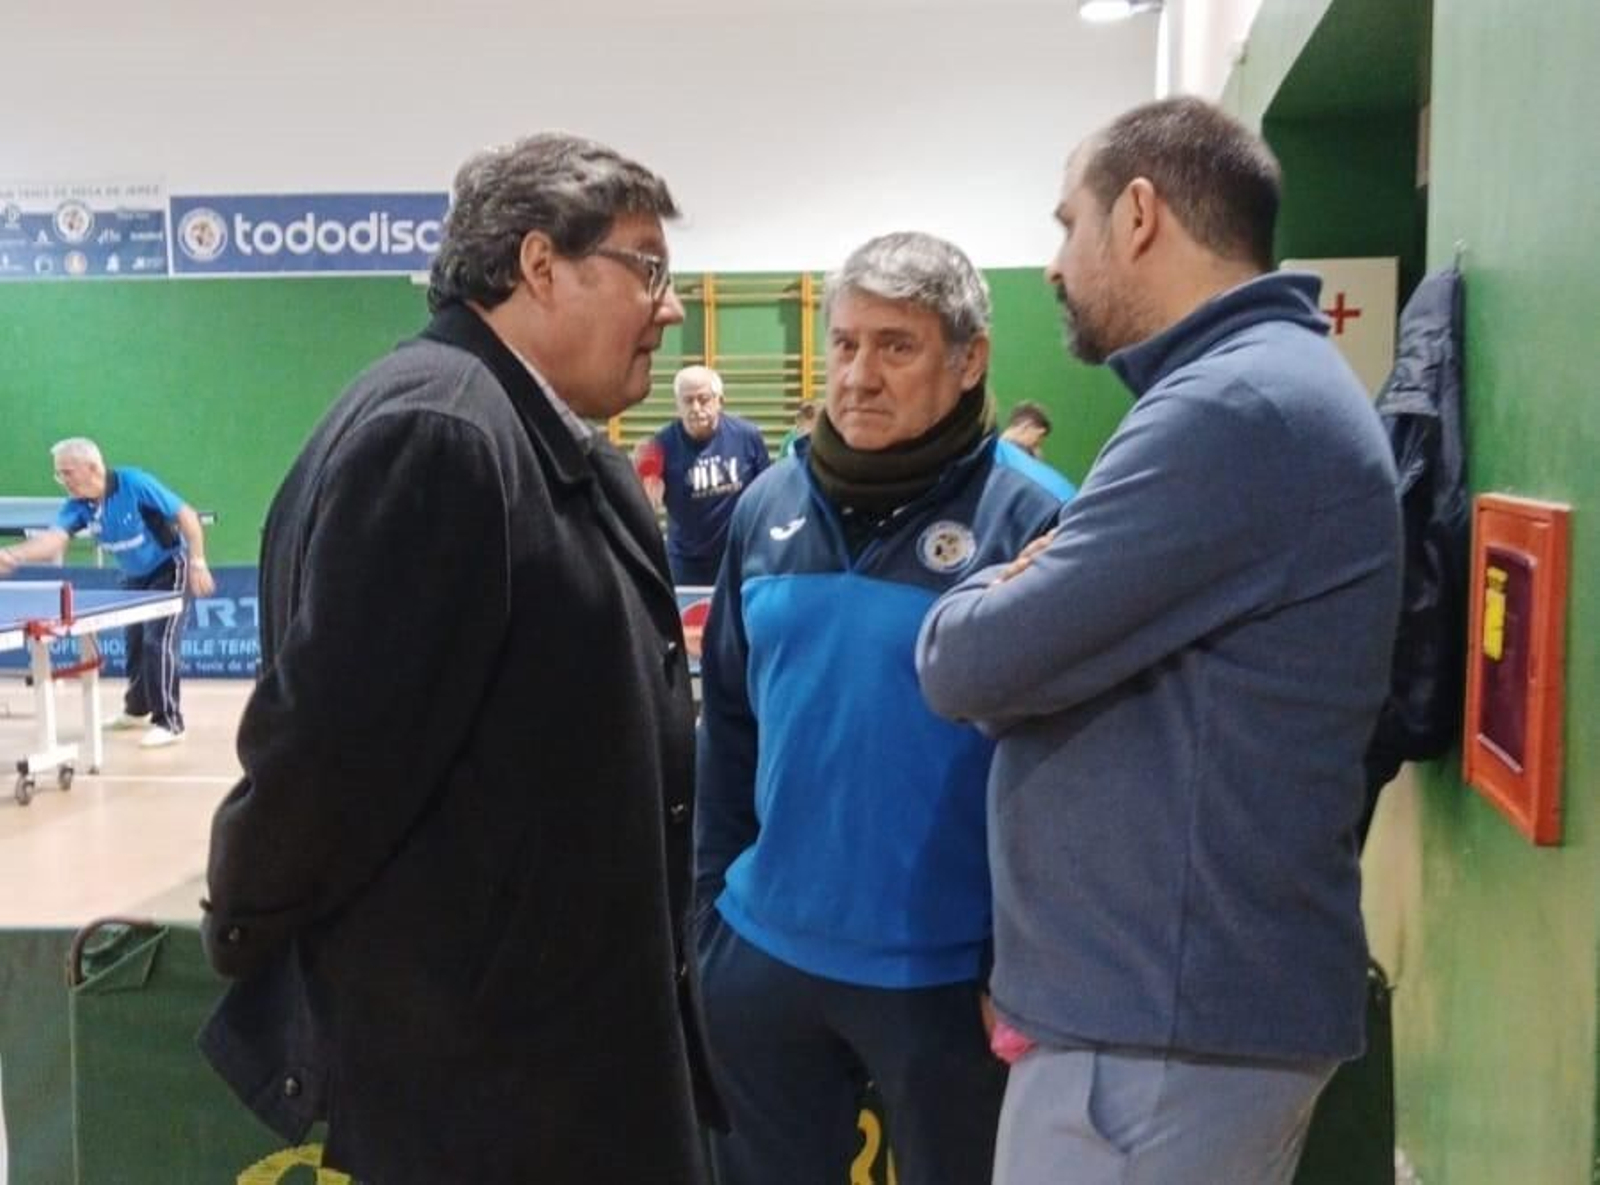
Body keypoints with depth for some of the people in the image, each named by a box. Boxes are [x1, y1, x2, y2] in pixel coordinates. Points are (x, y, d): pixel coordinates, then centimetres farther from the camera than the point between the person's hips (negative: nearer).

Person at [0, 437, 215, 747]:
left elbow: (186, 515, -22)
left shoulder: (134, 483, -27)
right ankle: (137, 710, 35)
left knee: (158, 642, -15)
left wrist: (198, 564, -24)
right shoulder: (77, 505, -12)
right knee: (134, 642, 15)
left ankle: (169, 723, -8)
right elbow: (55, 537, -28)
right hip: (135, 576, 7)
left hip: (169, 568, -7)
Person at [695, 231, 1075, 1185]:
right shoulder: (771, 505, 4)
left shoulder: (1032, 518, -12)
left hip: (945, 971, -4)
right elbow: (728, 726, 10)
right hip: (764, 949, 5)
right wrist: (708, 901, 9)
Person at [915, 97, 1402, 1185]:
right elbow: (1103, 629, 14)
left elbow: (971, 666, -21)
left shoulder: (1236, 408, -21)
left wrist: (988, 597, 0)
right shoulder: (1264, 384, 13)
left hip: (1166, 1018, -10)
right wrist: (1025, 596, -4)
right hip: (1194, 988, 10)